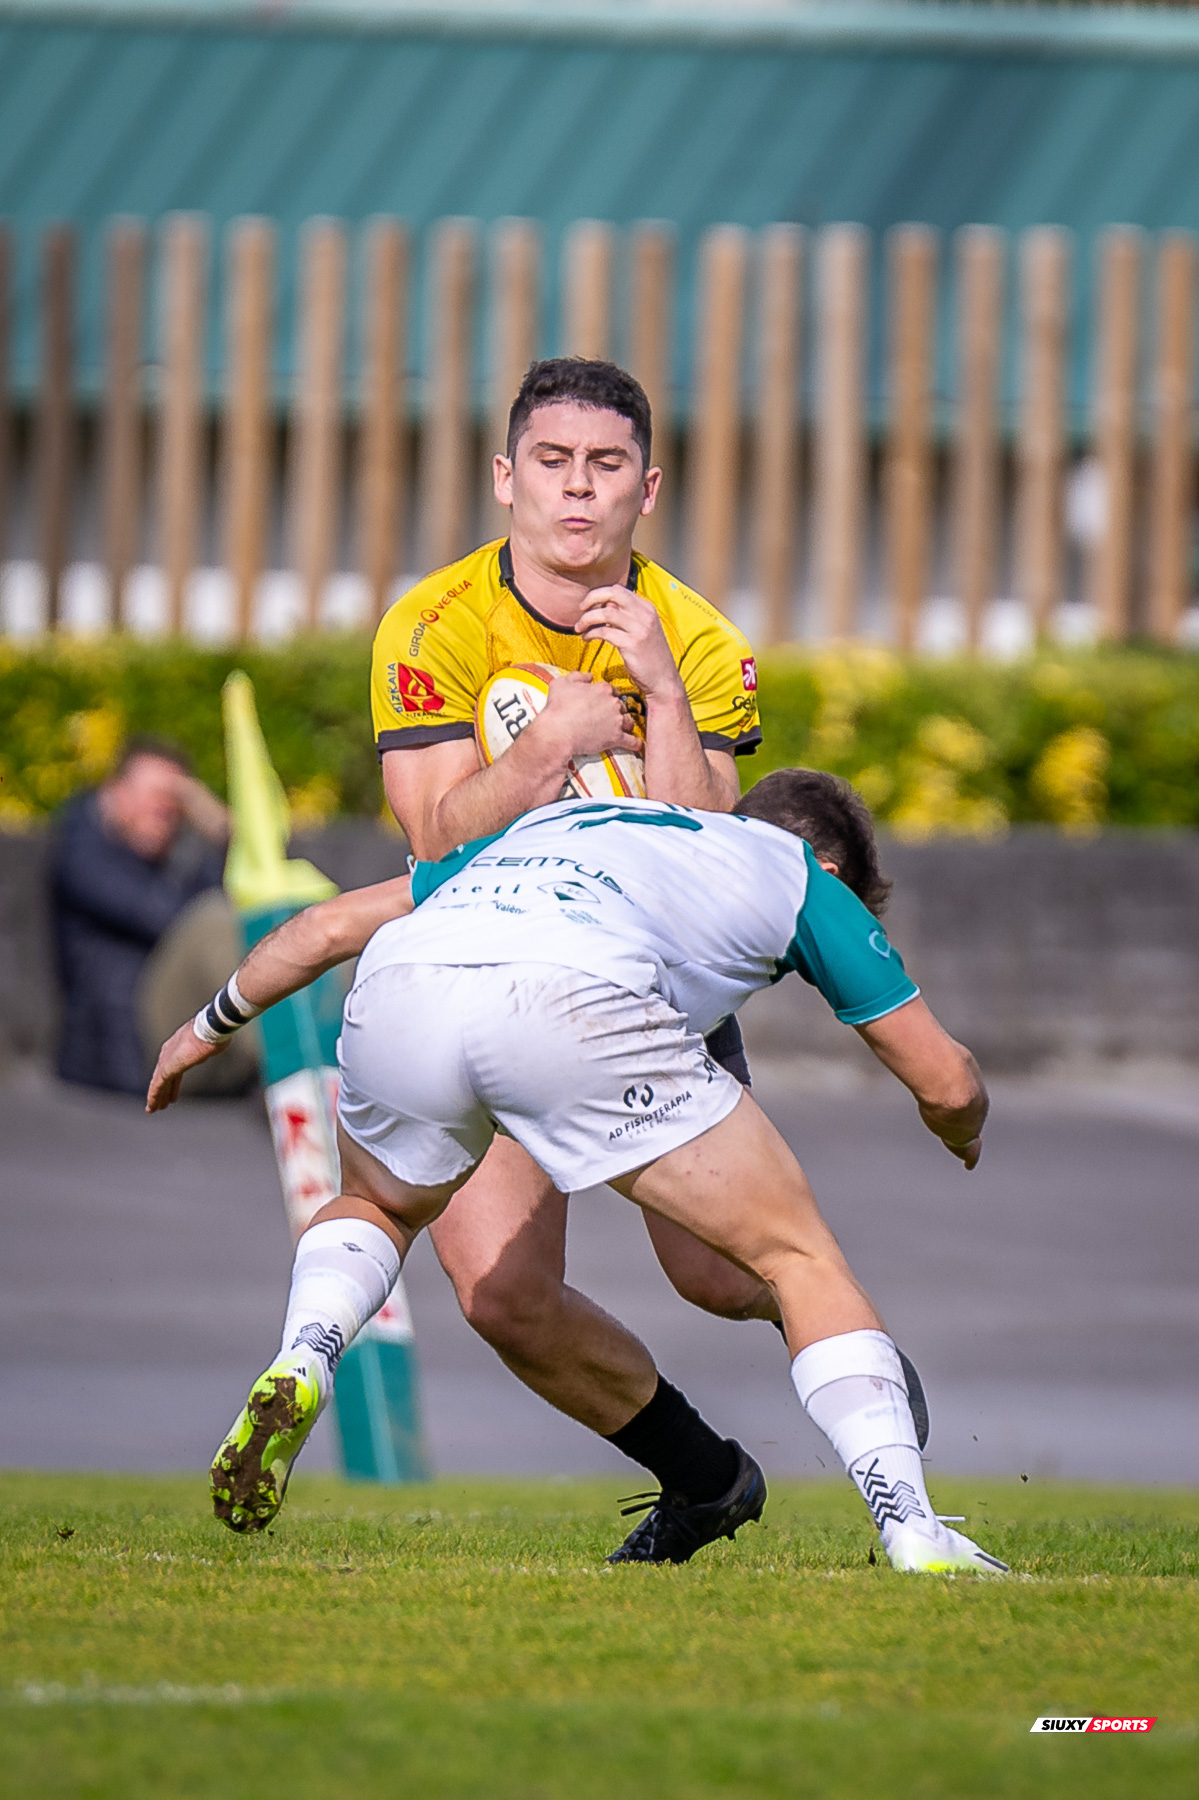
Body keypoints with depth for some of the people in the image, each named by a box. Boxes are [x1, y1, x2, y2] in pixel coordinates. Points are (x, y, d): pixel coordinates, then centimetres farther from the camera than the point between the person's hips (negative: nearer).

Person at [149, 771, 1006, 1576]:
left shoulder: (562, 823, 43)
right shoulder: (799, 875, 32)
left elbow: (329, 926, 42)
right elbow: (946, 1080, 33)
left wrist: (212, 1025, 57)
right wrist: (963, 1129, 57)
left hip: (398, 985, 4)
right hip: (575, 1000, -4)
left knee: (379, 1208, 36)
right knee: (799, 1256, 13)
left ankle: (300, 1370, 7)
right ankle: (912, 1530, -1)